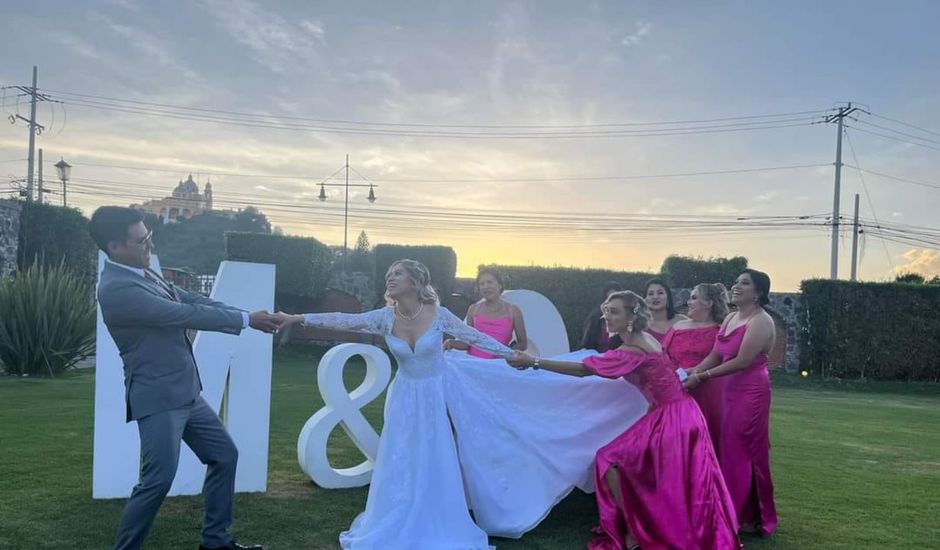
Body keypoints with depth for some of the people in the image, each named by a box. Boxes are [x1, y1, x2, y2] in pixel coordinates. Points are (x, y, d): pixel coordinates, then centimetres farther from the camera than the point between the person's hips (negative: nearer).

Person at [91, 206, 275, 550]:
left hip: (185, 393, 10)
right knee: (158, 481, -7)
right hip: (158, 399, -10)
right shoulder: (116, 288, -21)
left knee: (224, 455, 14)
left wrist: (248, 315, 1)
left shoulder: (143, 274, 9)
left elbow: (191, 300, 10)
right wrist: (246, 320, -16)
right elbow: (184, 314, -22)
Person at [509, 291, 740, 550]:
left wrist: (534, 362, -26)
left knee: (610, 460, -4)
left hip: (669, 419, -9)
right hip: (676, 415, 9)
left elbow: (583, 369, -26)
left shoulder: (633, 351, -21)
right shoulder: (645, 338, 6)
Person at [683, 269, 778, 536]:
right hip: (732, 390, 8)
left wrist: (702, 377, -17)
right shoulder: (731, 318, 13)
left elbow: (742, 361, -20)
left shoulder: (760, 321, -13)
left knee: (746, 453, -1)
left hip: (751, 391, -8)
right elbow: (715, 355, 11)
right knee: (731, 452, 11)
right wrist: (692, 372, -4)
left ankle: (754, 518, 13)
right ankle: (738, 513, 22)